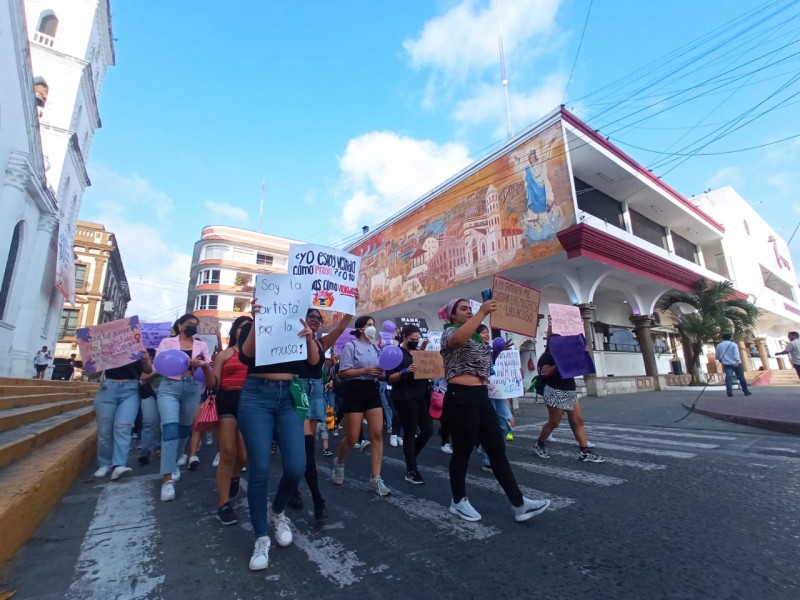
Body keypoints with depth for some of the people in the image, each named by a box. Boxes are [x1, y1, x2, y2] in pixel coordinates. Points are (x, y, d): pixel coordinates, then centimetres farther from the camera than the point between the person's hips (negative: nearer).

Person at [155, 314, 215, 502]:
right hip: (169, 387, -3)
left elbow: (208, 369, 8)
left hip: (192, 389, 3)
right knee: (170, 428, -15)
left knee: (184, 429, 11)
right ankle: (167, 479, -15)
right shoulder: (167, 342, 7)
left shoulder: (201, 345, 12)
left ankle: (173, 463, 35)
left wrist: (203, 365, -16)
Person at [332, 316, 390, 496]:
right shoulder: (351, 346, -6)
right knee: (352, 437, 2)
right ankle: (339, 463, 33)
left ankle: (375, 479, 5)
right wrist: (366, 370, -19)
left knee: (377, 434, -3)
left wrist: (381, 372, -4)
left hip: (373, 391, 6)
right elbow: (342, 373, -12)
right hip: (355, 391, -5)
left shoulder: (376, 348, 13)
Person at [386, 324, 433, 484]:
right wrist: (405, 371, -27)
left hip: (421, 396, 7)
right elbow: (389, 378, -11)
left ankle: (410, 456, 33)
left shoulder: (417, 351, 15)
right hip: (405, 398, -7)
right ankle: (410, 471, 16)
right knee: (410, 433, 1)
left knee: (428, 430, 9)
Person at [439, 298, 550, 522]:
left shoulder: (475, 336, 21)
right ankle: (458, 501, 24)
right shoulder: (449, 332, -4)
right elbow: (459, 339, -31)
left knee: (498, 449, 8)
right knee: (463, 451, 5)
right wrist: (482, 312, -30)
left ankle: (519, 504, 14)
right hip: (461, 397, -8)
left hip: (481, 396, 8)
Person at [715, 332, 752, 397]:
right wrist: (737, 361, -25)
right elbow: (736, 353, -16)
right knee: (741, 378, 8)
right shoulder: (733, 344, -2)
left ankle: (730, 393, -14)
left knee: (728, 378, -6)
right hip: (736, 364, -2)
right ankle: (746, 392, 18)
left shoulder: (719, 345, 8)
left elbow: (717, 356, 16)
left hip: (726, 364, 2)